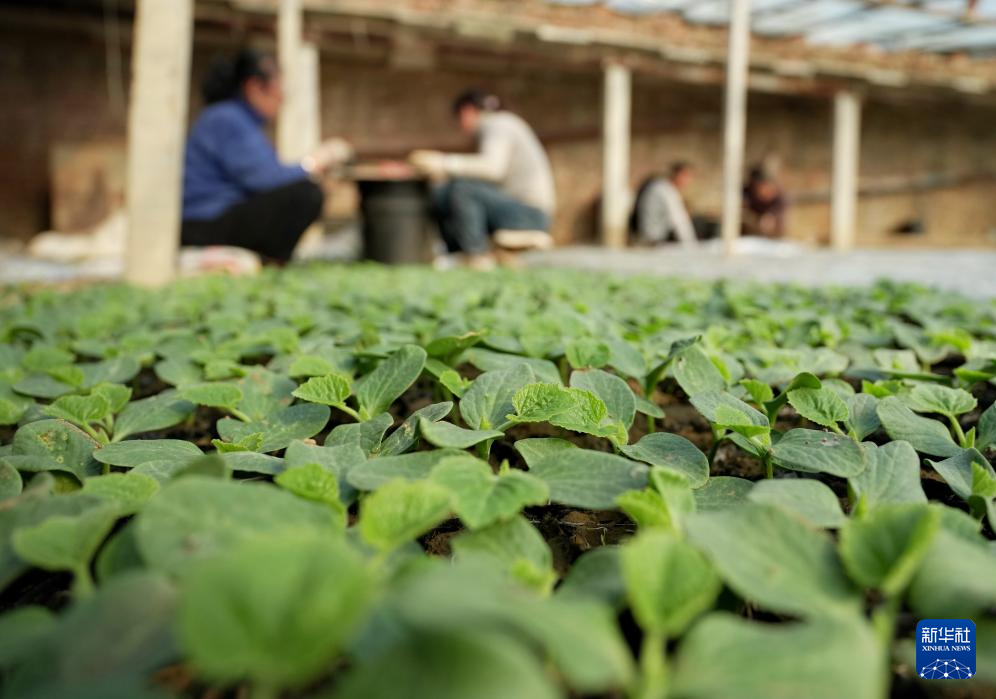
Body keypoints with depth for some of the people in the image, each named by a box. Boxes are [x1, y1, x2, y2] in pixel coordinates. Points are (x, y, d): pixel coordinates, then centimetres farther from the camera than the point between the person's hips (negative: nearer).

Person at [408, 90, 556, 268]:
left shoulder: (497, 124, -10)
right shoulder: (493, 126, 18)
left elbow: (493, 167, -28)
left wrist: (445, 163, -27)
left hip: (529, 212, -9)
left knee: (462, 189, -28)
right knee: (440, 195, 6)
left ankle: (479, 259, -22)